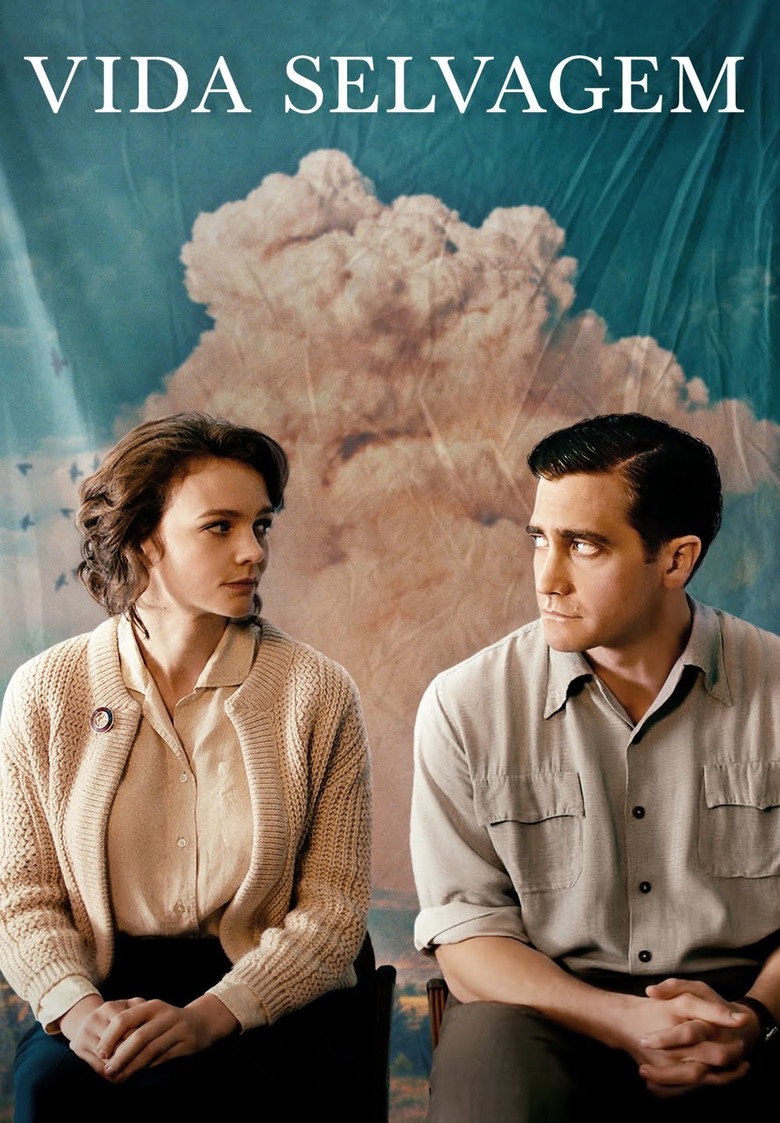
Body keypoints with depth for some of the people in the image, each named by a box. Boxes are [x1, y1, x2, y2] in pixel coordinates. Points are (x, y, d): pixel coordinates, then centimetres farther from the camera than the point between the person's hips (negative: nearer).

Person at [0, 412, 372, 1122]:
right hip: (105, 990, 1)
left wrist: (210, 1015, -18)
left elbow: (333, 910, -4)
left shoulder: (316, 692, 0)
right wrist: (77, 1007, -16)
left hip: (273, 1004, -1)